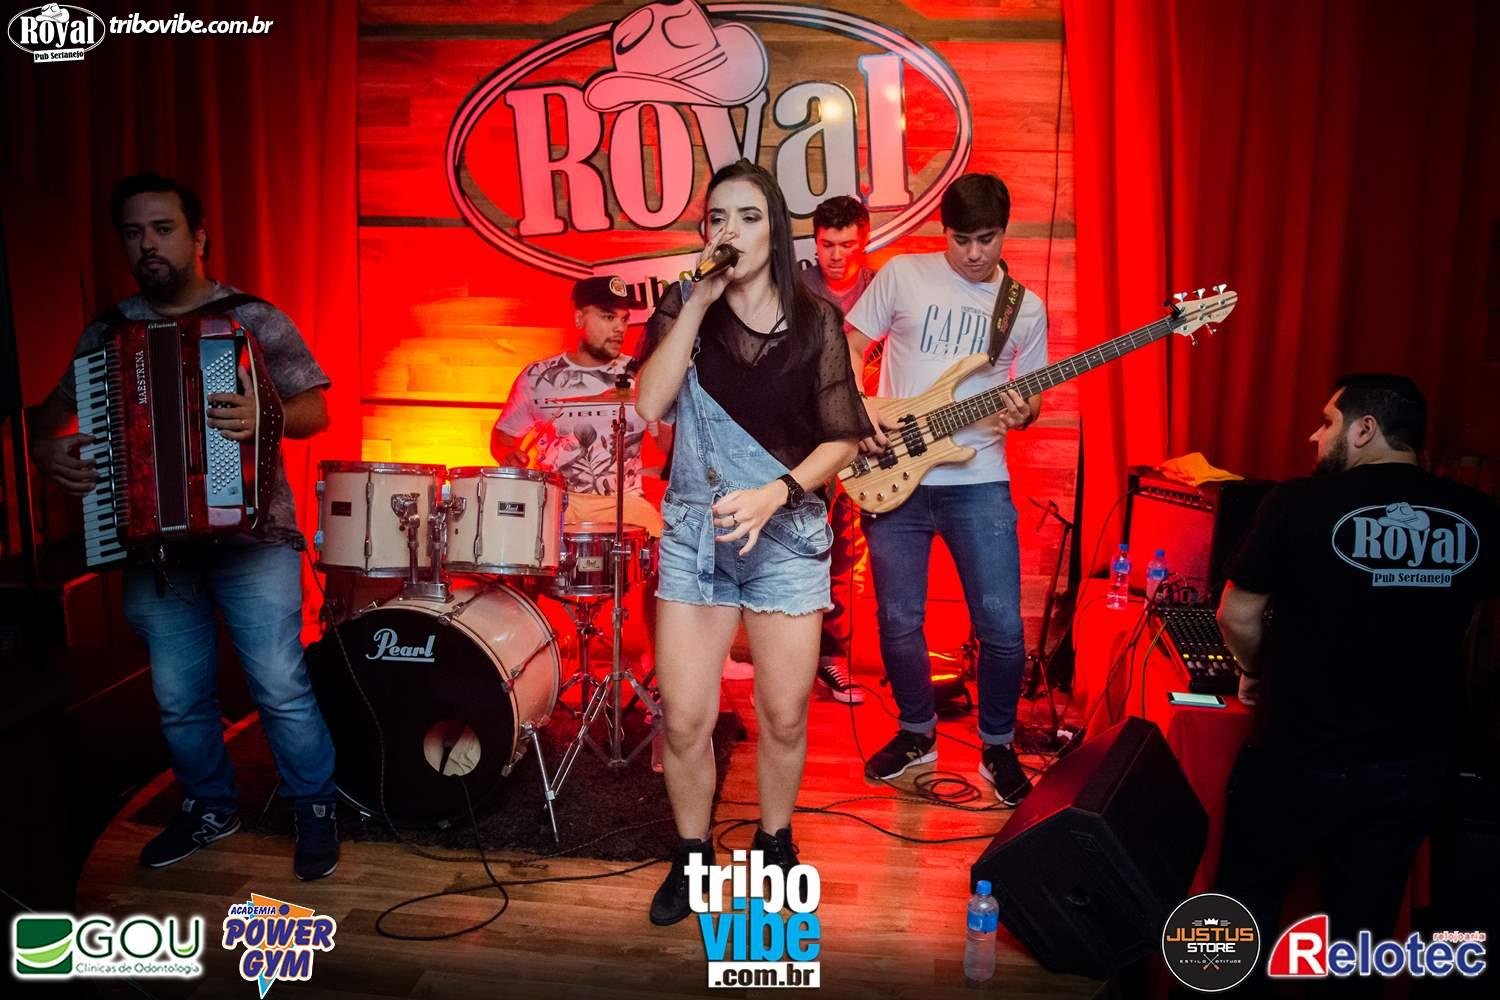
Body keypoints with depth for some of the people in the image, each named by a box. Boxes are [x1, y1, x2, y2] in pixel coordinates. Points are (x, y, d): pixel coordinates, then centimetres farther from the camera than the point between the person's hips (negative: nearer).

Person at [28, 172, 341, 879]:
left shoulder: (254, 319, -2)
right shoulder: (105, 334, 9)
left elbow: (314, 410, -5)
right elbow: (50, 413, 16)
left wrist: (266, 415, -27)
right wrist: (46, 449, -7)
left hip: (251, 536, -4)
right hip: (150, 545, 4)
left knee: (281, 687, -4)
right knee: (179, 698, 12)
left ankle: (315, 810, 15)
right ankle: (209, 807, 33)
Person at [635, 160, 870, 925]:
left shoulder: (815, 320, -3)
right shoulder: (683, 310, 1)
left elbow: (842, 439, -4)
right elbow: (650, 406, -15)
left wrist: (774, 492, -18)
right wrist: (698, 304, -17)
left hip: (788, 536, -1)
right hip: (694, 532, 1)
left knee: (784, 716, 9)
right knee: (684, 718, 1)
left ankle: (775, 846, 34)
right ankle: (692, 855, 26)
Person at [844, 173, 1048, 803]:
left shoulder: (1026, 308, 8)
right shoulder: (902, 275, 2)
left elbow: (1030, 397, 14)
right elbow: (848, 351, 6)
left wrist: (1022, 413, -9)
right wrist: (857, 413, -9)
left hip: (977, 481, 1)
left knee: (1002, 628, -2)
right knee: (898, 621, 6)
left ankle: (997, 745, 22)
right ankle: (918, 732, 30)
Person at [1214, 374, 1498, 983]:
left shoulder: (1299, 503, -17)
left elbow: (1237, 617, -10)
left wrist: (1259, 673, 10)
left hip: (1302, 757, -4)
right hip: (1417, 761, 4)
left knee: (1246, 908, 17)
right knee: (1364, 926, 20)